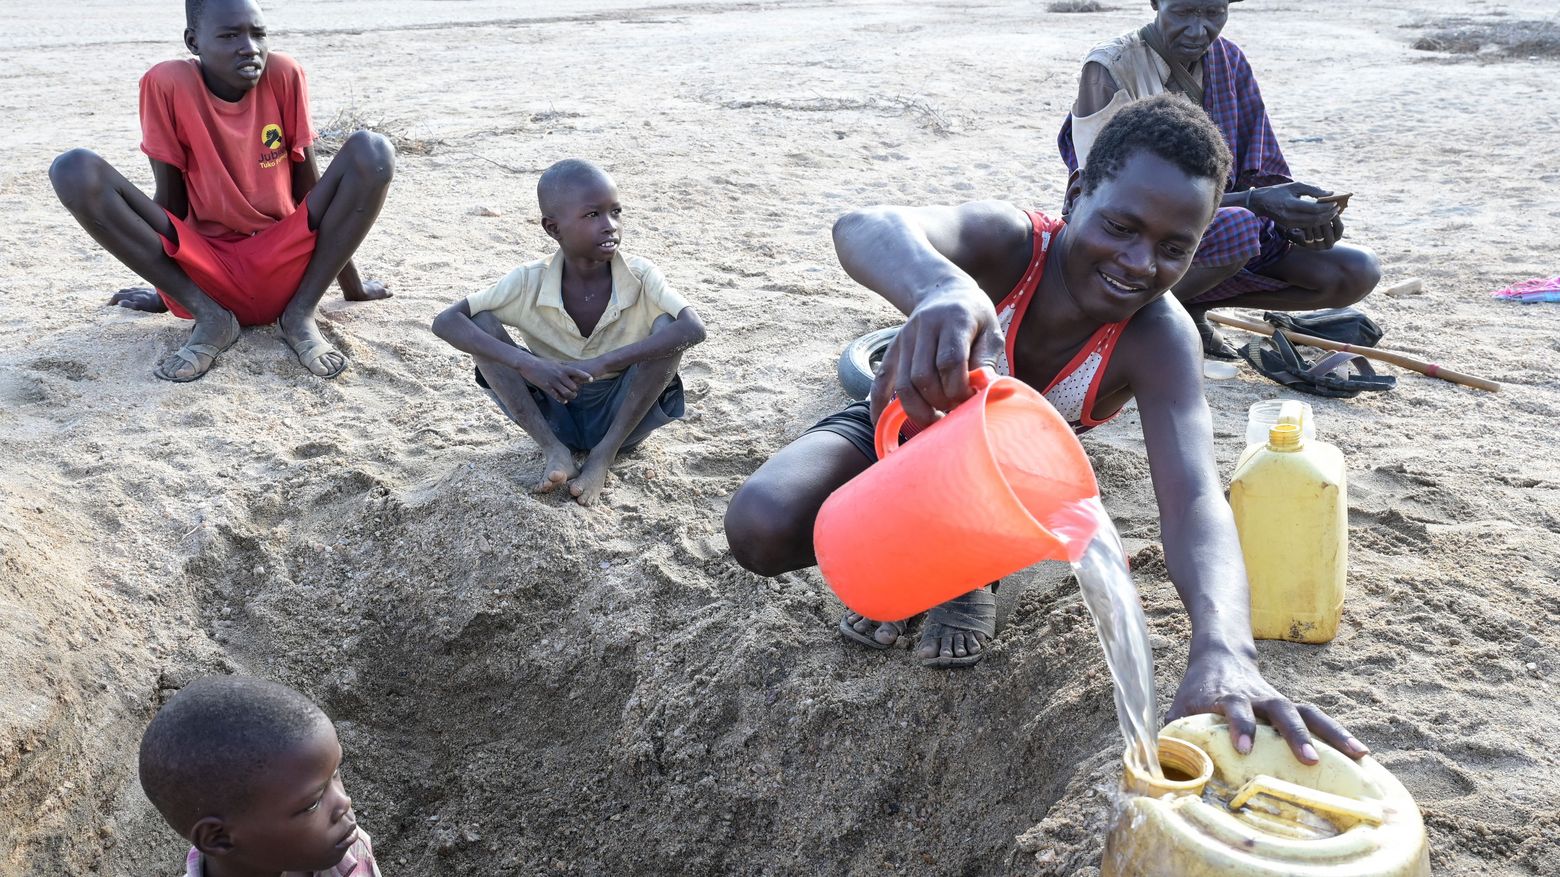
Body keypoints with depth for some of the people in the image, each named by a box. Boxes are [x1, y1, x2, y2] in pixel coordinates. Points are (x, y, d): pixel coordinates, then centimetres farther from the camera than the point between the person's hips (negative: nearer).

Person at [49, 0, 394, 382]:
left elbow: (310, 188, 0)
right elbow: (170, 197, -1)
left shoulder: (283, 75, -7)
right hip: (205, 272, 0)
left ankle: (300, 315, -11)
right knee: (75, 171, -20)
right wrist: (164, 290, 10)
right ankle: (209, 317, -11)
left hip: (281, 268, 0)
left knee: (372, 152, -20)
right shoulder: (167, 84, -9)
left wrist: (351, 285, 7)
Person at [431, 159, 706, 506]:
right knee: (481, 324, -17)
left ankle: (605, 453, -14)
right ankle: (554, 451, -14)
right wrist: (528, 364, -37)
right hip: (554, 416, 1)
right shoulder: (530, 282, -15)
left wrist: (601, 364, -41)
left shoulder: (640, 276, -18)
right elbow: (446, 322, -21)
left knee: (667, 327, -27)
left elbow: (694, 328, -35)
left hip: (624, 416, -1)